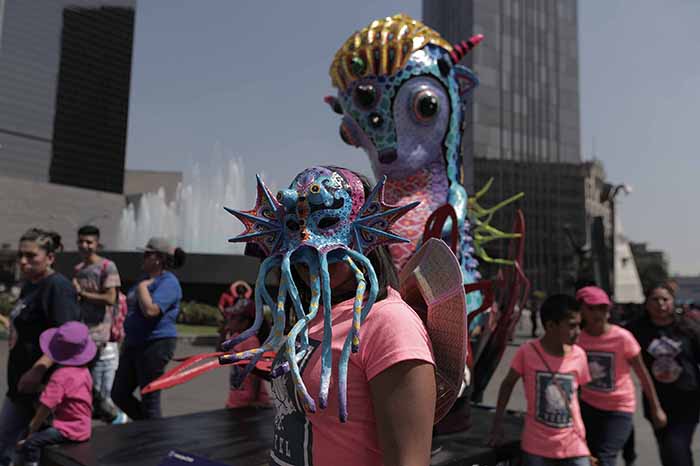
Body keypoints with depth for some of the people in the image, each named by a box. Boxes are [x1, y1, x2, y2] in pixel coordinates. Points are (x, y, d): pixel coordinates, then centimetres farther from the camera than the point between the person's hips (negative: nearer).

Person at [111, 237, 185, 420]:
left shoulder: (168, 282, -16)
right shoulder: (147, 279, 14)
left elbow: (150, 310, -31)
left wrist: (142, 287, -17)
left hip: (156, 343, -10)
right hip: (133, 343, 10)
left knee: (149, 399, 1)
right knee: (119, 393, 14)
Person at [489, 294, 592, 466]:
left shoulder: (578, 355, -6)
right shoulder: (527, 352, -14)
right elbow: (508, 384, 0)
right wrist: (497, 425, 1)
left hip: (573, 444, 2)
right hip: (536, 445, -2)